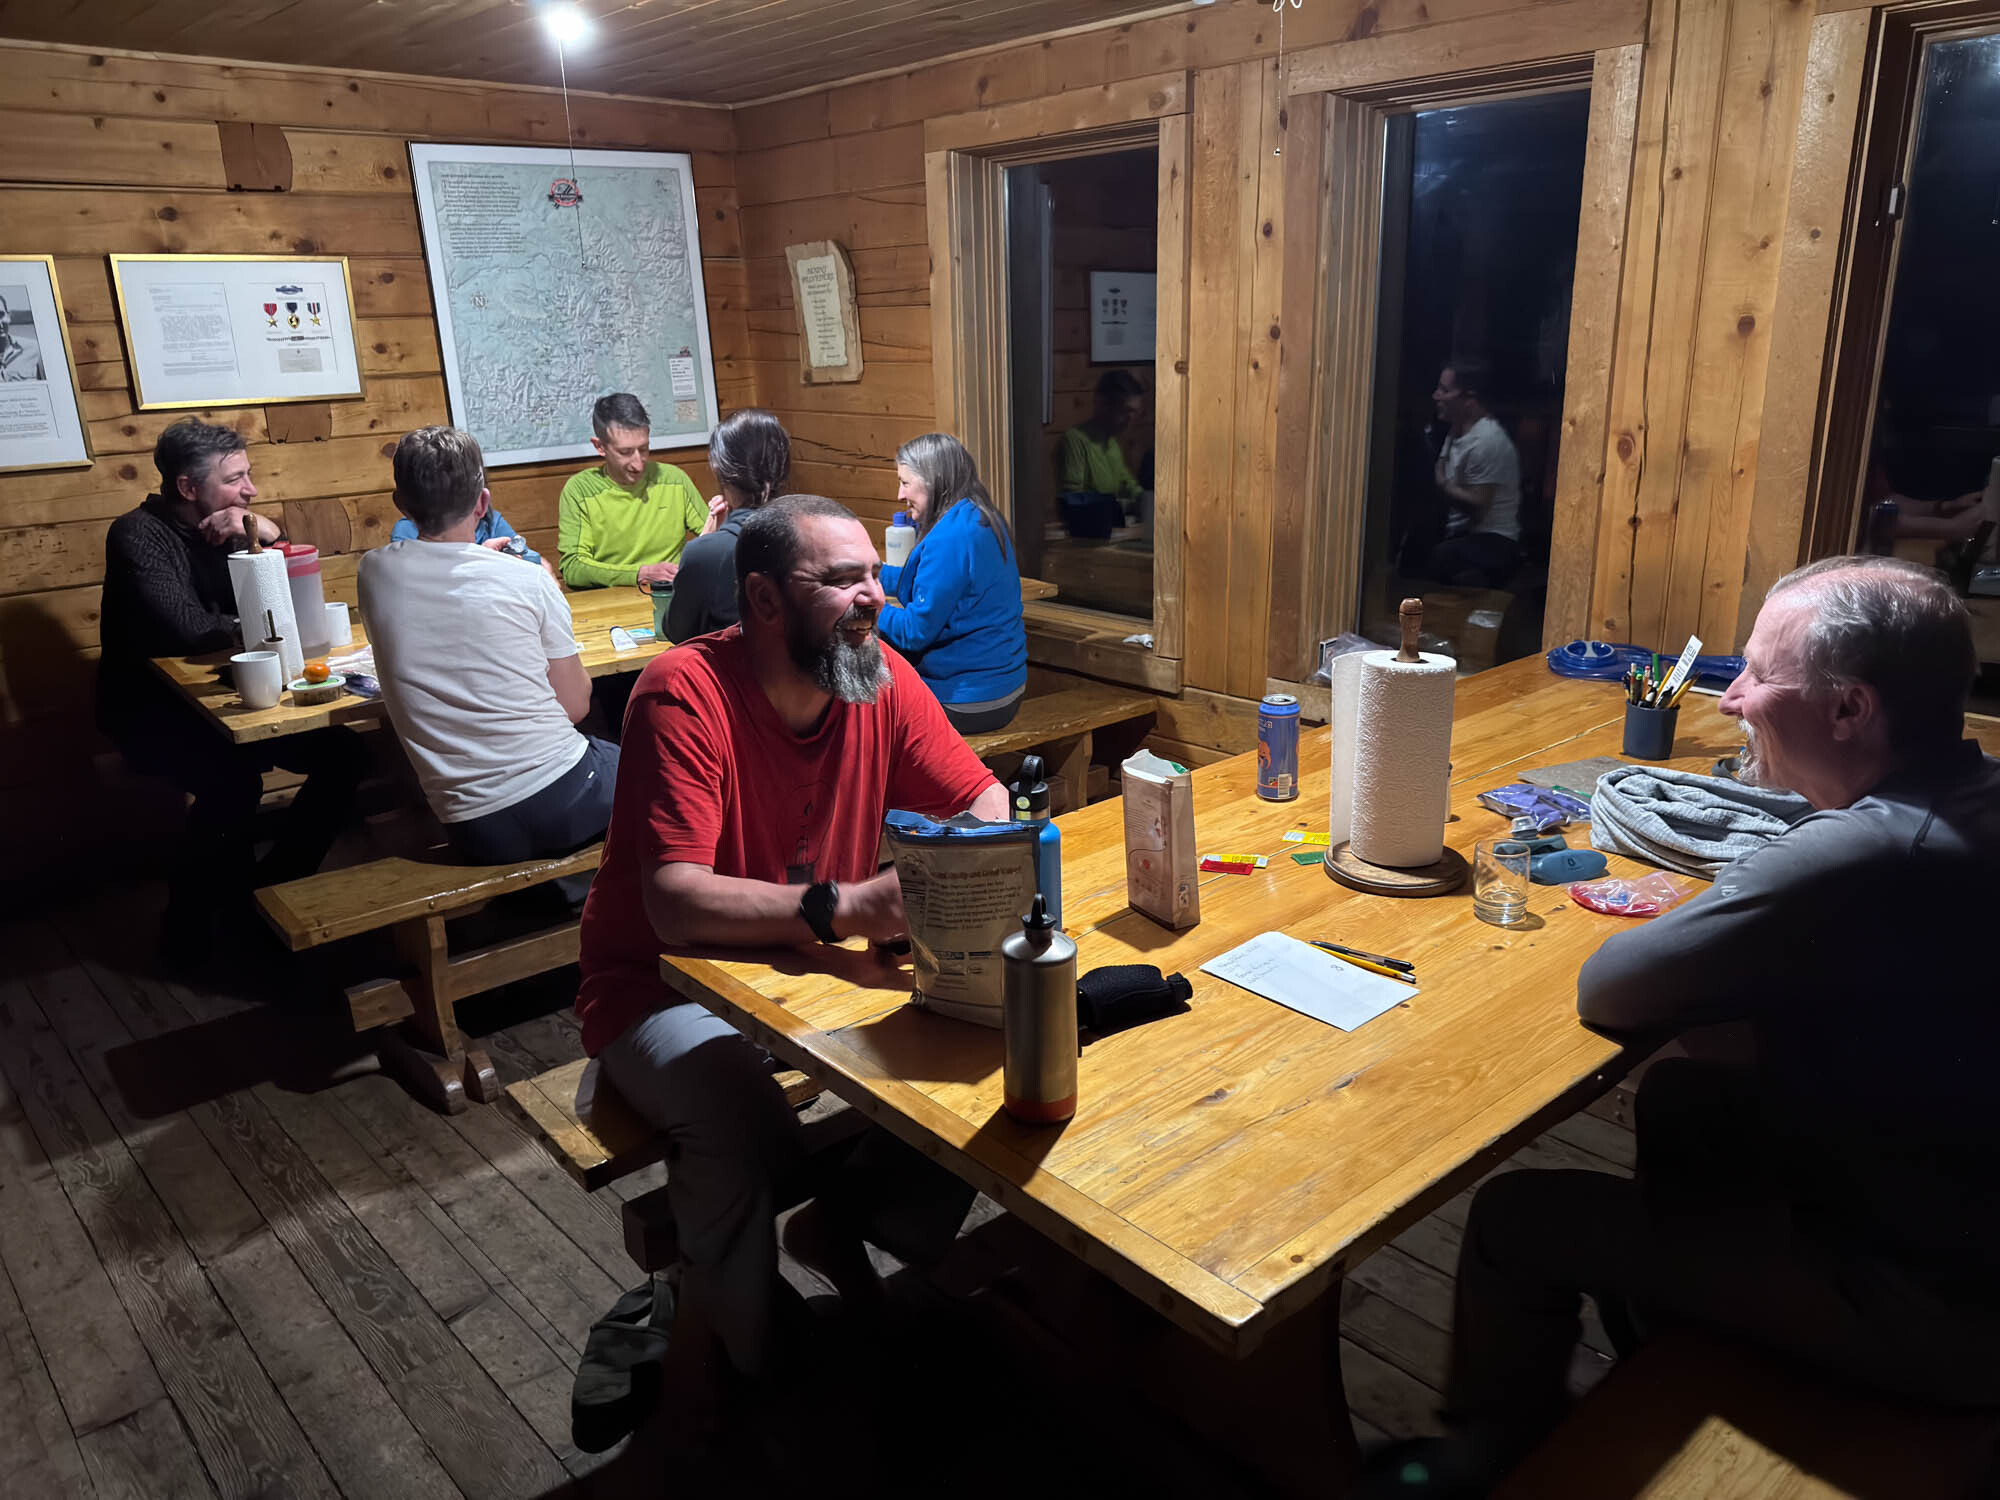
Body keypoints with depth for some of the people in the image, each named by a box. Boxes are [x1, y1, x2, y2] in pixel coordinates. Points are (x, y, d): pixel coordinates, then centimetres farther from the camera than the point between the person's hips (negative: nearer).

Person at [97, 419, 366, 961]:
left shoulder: (229, 526, 5)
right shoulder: (138, 535, -15)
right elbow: (187, 630, -27)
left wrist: (268, 536, -16)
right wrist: (258, 626, -11)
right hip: (151, 711, -7)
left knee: (344, 752, -9)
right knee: (233, 780, -34)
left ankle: (278, 883, 6)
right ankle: (193, 923, -12)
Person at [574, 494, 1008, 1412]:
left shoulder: (881, 675, -7)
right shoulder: (686, 691, -24)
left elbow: (982, 799, 1)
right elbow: (677, 904, -31)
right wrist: (843, 907, -43)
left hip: (817, 965, 5)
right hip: (666, 983, -5)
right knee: (742, 1120, -32)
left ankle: (844, 1238, 13)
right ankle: (730, 1361, -1)